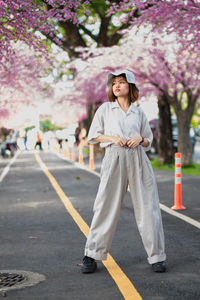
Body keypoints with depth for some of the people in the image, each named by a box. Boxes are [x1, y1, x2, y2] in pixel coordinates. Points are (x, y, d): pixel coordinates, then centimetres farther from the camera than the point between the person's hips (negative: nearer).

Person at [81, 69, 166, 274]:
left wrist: (141, 139, -3)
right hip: (114, 159, -1)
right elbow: (93, 136, 10)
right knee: (106, 207, -2)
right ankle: (92, 255, 9)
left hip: (138, 159, 1)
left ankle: (156, 256, 9)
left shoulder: (139, 113, 14)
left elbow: (149, 142, 20)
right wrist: (112, 138, -6)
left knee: (147, 207, 0)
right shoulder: (105, 109, 11)